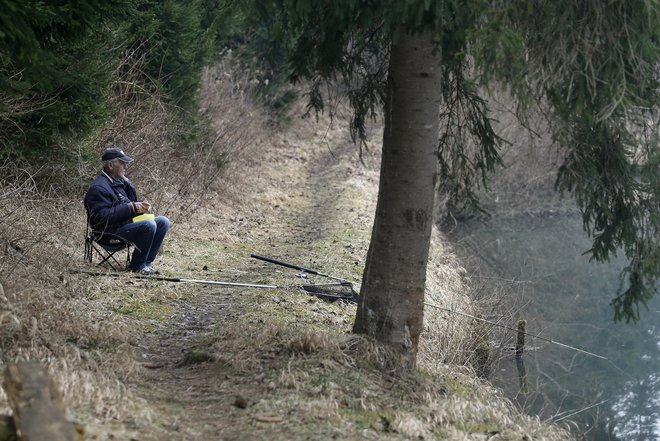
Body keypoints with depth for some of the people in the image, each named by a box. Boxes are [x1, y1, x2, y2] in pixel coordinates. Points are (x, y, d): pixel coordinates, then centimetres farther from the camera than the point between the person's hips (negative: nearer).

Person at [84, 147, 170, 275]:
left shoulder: (121, 182, 17)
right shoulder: (98, 188, -15)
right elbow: (102, 216, -24)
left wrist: (141, 206, 2)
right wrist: (130, 208, -22)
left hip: (126, 225, 10)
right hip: (110, 233, -10)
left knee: (163, 222, -1)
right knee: (148, 225, -28)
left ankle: (146, 263, -2)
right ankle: (137, 266, -14)